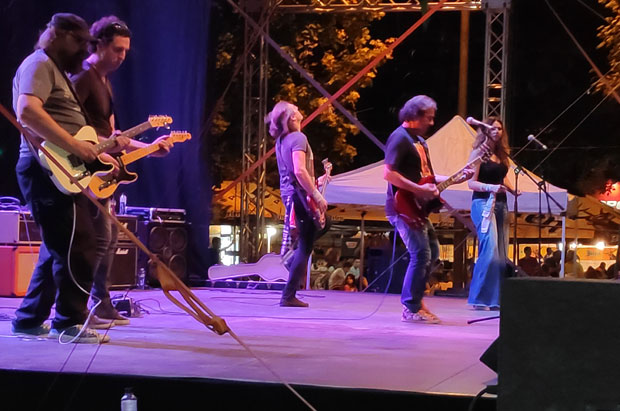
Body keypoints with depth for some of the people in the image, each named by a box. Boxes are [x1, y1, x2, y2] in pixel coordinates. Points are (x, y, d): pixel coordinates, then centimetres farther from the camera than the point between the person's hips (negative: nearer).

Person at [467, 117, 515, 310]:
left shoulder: (502, 154, 14)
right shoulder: (479, 152, -5)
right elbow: (472, 182, -10)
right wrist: (490, 188, -26)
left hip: (500, 204, 8)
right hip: (483, 203, -8)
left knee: (501, 254, 6)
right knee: (490, 250, -18)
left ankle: (495, 299, 11)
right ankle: (479, 299, -12)